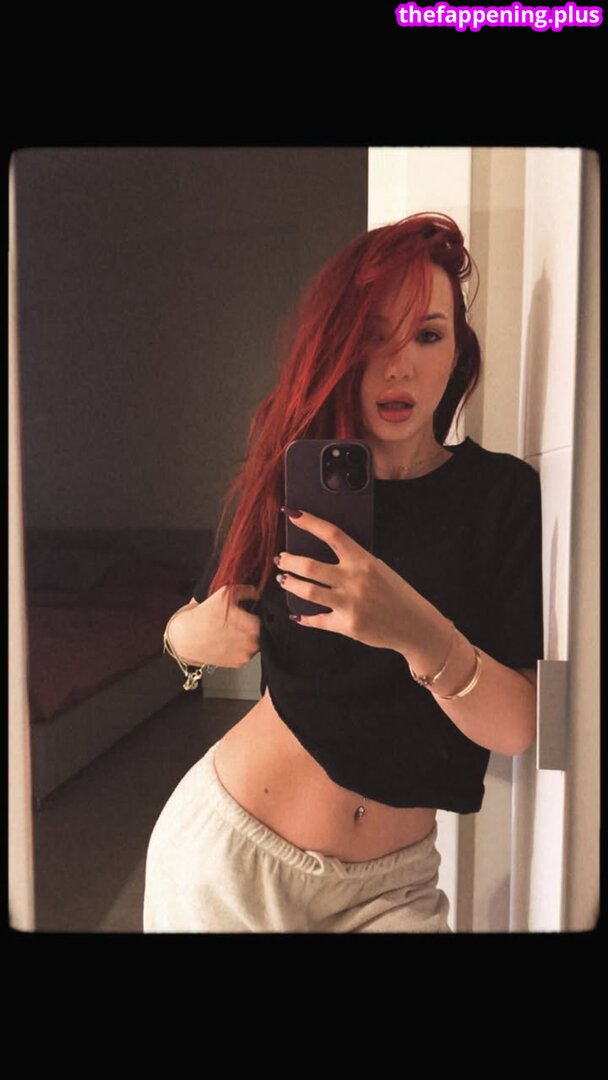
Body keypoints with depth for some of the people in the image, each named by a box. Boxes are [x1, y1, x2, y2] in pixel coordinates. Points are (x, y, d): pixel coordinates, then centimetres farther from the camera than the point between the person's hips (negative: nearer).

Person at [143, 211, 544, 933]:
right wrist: (188, 635, -13)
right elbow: (202, 619, 9)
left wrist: (420, 634, -34)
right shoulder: (278, 487, -5)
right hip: (227, 843, 2)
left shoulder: (504, 495, -11)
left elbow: (523, 727, -16)